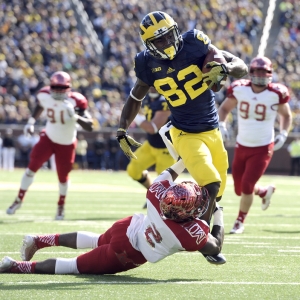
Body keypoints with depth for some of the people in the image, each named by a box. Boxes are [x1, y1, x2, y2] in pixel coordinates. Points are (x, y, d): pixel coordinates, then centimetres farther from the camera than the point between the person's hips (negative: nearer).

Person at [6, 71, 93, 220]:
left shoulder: (75, 101, -26)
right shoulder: (44, 96, -16)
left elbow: (89, 126, -29)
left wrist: (75, 117, -44)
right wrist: (31, 122, 0)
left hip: (66, 144, -2)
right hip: (48, 138, 2)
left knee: (63, 176, 8)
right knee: (32, 166, -9)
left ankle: (61, 206, 34)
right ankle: (19, 199, 6)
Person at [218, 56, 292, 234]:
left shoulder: (276, 94, -12)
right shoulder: (239, 89, -8)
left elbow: (286, 115, 6)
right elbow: (225, 108, 9)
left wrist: (283, 135, -7)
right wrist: (222, 125, -7)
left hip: (262, 149, -3)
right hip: (242, 146, 3)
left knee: (247, 186, -11)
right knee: (240, 189, 10)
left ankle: (240, 221, 13)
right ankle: (266, 191, 43)